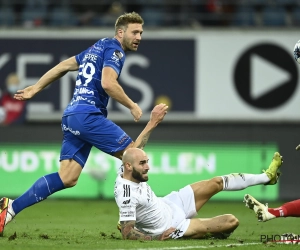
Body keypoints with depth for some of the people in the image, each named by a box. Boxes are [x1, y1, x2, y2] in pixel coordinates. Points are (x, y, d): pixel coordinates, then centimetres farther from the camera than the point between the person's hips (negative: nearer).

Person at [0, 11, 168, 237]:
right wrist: (132, 106, -9)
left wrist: (35, 88, 33)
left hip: (71, 116, 9)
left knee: (67, 178, 2)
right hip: (88, 115, -9)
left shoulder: (97, 48, 24)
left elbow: (63, 66, 28)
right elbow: (107, 83, -20)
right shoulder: (114, 49, -5)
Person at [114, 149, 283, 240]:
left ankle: (267, 177, 32)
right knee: (231, 221, -6)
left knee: (217, 183, 12)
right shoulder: (127, 195, -36)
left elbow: (134, 151, 9)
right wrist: (156, 238, -37)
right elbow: (127, 233, -33)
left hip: (170, 204, 8)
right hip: (172, 226, -8)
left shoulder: (128, 172, -11)